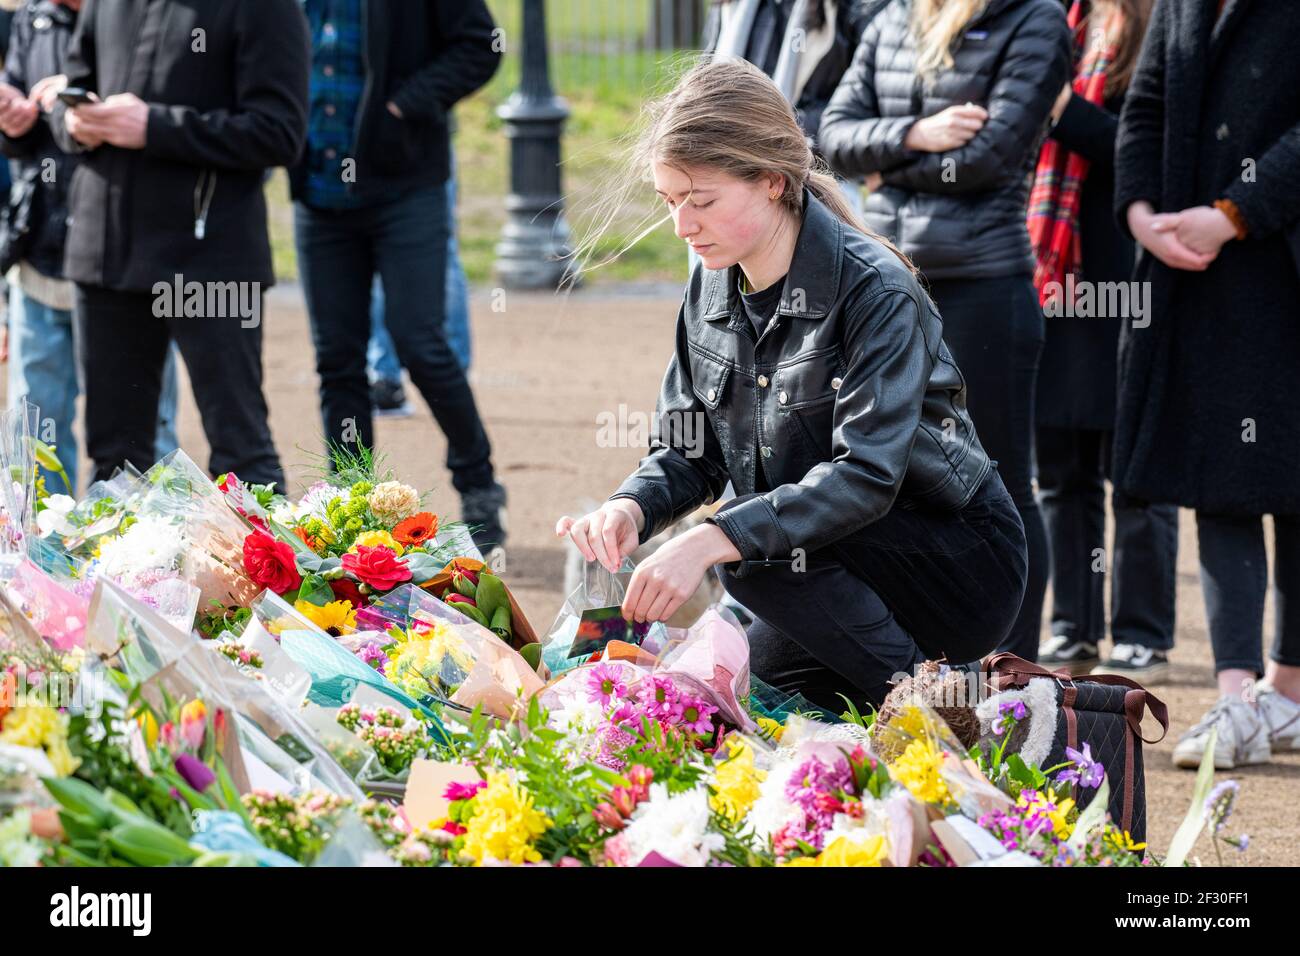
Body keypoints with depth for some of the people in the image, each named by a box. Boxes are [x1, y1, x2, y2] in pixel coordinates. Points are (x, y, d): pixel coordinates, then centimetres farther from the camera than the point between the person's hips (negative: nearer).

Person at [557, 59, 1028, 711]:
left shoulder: (875, 289, -21)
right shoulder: (711, 285, 2)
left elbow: (867, 474, -32)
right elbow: (689, 452, 6)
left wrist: (712, 541, -43)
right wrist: (632, 508, -18)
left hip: (962, 563, -8)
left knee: (755, 549, -30)